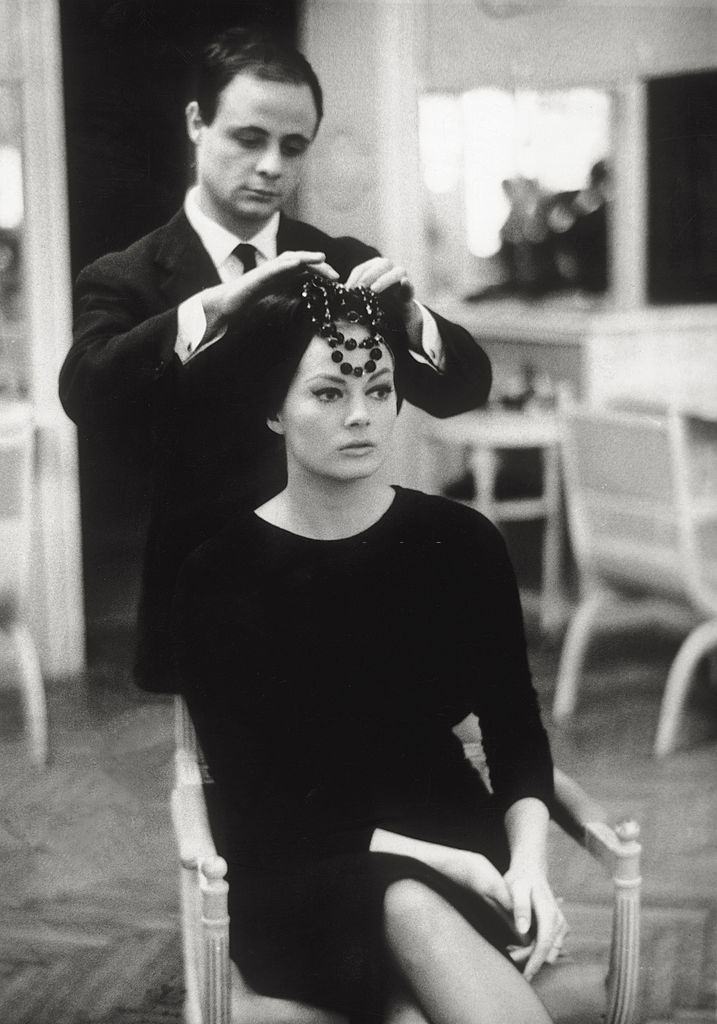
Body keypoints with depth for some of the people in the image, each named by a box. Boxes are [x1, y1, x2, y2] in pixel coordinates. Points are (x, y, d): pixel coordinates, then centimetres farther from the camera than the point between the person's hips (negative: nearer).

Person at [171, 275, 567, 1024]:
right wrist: (430, 861, -17)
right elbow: (258, 798, -7)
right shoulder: (219, 577, -5)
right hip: (299, 876, -1)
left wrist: (528, 858, -12)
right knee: (408, 908, -35)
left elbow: (515, 733, 8)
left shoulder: (462, 543, 3)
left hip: (456, 849, 2)